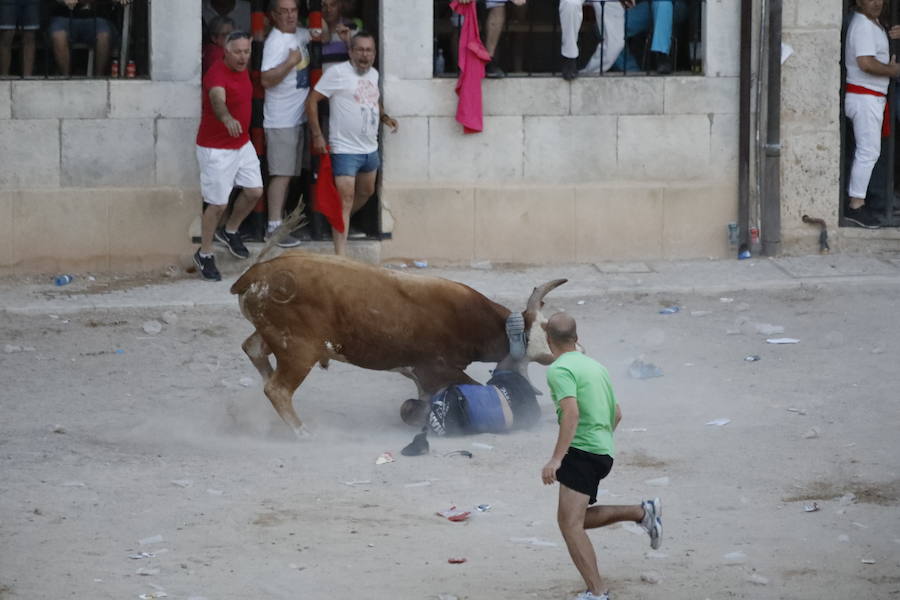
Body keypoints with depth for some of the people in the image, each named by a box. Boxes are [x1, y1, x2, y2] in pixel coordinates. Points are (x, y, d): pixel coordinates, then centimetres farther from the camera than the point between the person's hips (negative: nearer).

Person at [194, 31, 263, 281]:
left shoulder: (242, 71, 3)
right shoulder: (217, 73, -25)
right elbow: (218, 100, -46)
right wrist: (228, 119, -65)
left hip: (242, 145, 8)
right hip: (216, 149, -8)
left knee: (255, 191, 9)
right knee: (217, 204, -4)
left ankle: (230, 232, 33)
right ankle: (204, 255, 12)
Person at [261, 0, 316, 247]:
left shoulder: (298, 34, 10)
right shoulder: (275, 42, -17)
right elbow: (267, 79, -25)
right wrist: (290, 62, -26)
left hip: (298, 117, 9)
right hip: (280, 120, -9)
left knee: (288, 173, 13)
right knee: (282, 173, -11)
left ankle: (279, 221, 20)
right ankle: (274, 227, -11)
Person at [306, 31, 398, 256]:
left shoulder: (373, 74, 11)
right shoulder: (337, 73, -11)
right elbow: (312, 101, -10)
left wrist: (384, 117, 7)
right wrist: (317, 135, -16)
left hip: (370, 149, 8)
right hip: (345, 150, -8)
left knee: (366, 192, 23)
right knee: (345, 200, -12)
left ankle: (341, 223, 47)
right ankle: (340, 255, -15)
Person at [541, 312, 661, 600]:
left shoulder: (560, 370, -9)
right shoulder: (595, 366, 18)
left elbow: (571, 412, -23)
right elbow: (616, 413, 25)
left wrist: (556, 458, -27)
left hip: (581, 450, -9)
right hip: (604, 450, 9)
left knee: (569, 523, -13)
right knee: (577, 519, 22)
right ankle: (643, 512, 17)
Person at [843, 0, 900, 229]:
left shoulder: (873, 23, 15)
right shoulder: (862, 26, -18)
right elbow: (866, 63, -27)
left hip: (873, 98, 11)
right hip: (864, 97, -11)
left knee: (866, 151, 13)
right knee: (869, 152, -10)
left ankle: (855, 201, 17)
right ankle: (856, 205, -9)